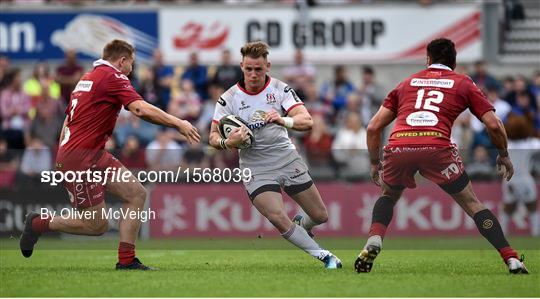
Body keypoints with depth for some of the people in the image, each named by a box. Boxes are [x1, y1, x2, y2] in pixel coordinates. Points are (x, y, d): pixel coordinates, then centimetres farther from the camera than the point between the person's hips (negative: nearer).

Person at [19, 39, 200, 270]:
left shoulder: (86, 79, 20)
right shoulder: (113, 77, -9)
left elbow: (66, 125, 22)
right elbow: (141, 109, -23)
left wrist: (63, 163, 24)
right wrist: (178, 123, -20)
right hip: (81, 159, -10)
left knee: (137, 194, 2)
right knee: (97, 225, -4)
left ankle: (126, 261, 1)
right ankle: (38, 224, 11)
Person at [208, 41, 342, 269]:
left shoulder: (280, 89, -6)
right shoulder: (229, 98, -7)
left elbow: (306, 121, -17)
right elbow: (213, 137, -5)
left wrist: (283, 120, -38)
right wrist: (227, 143, -28)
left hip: (288, 160, 2)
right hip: (256, 169, -2)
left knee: (320, 216, 6)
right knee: (277, 217, -23)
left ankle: (300, 225, 44)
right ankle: (323, 255, -7)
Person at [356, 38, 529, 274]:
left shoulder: (406, 83, 29)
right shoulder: (463, 83, 23)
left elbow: (373, 127, 25)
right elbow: (494, 125, 14)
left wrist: (374, 163, 36)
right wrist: (504, 155, 31)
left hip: (398, 146, 2)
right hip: (436, 146, -2)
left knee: (387, 197, 31)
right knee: (472, 204, 14)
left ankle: (373, 242, 7)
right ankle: (512, 260, 7)